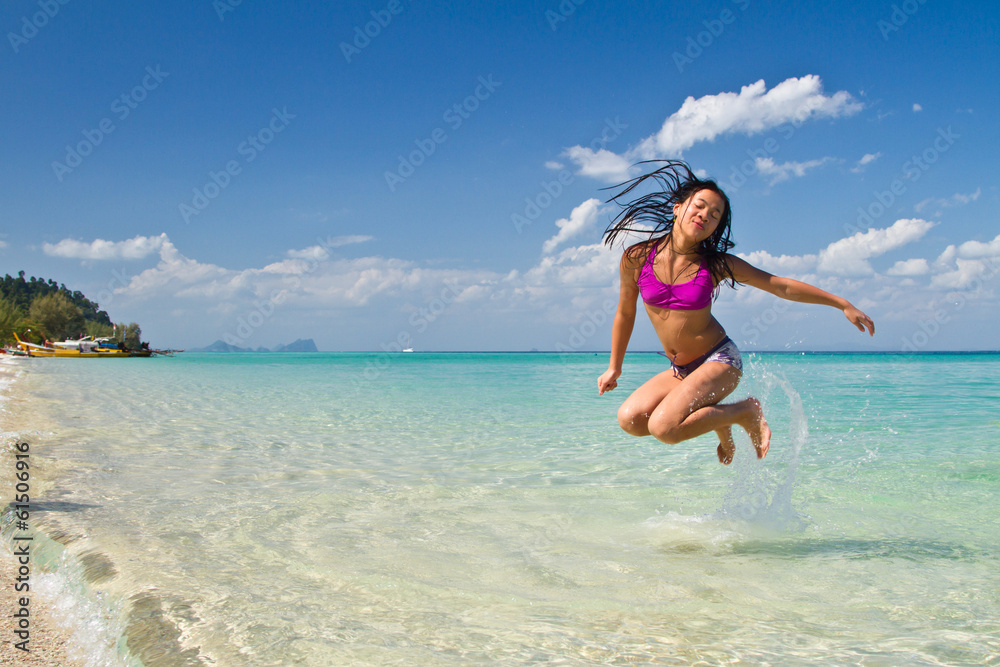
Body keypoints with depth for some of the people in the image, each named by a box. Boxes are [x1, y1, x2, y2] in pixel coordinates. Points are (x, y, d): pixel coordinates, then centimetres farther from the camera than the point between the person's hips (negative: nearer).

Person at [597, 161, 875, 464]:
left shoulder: (716, 264, -10)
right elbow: (625, 313, 9)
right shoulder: (636, 258, -7)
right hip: (680, 370, 4)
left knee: (663, 427, -27)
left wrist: (843, 304, 1)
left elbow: (783, 287, -1)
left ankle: (746, 411, -1)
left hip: (719, 360, -4)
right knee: (630, 419, -19)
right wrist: (614, 368, 16)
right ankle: (716, 420, 6)